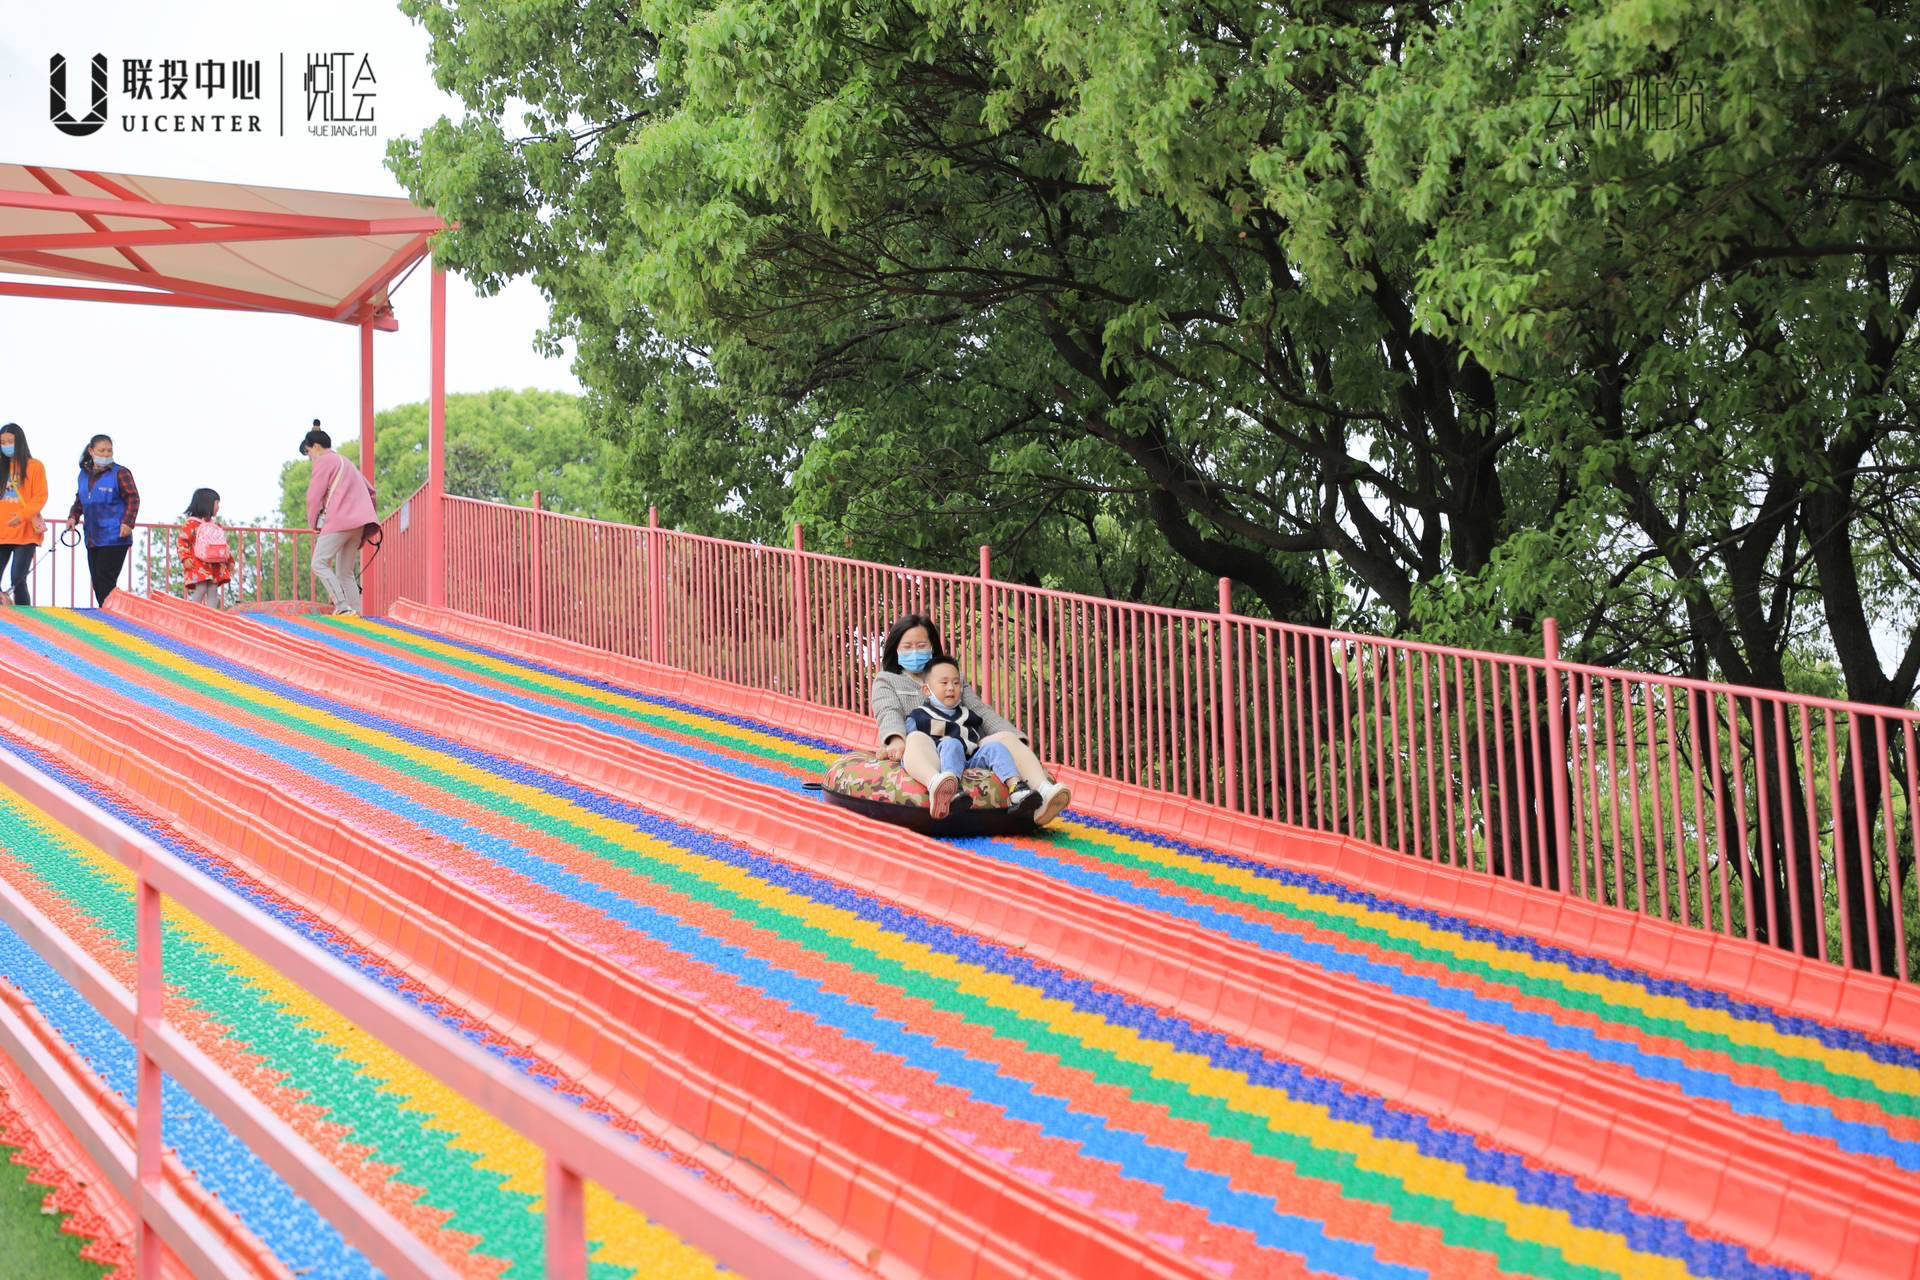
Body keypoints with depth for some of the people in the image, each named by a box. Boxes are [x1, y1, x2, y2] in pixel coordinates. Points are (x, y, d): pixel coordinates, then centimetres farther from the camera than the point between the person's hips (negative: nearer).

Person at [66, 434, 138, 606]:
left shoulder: (120, 473, -5)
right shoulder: (84, 474, 14)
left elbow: (133, 498, -7)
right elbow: (80, 500, 25)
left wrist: (128, 522, -18)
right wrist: (73, 517, 8)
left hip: (114, 540, -7)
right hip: (92, 539, 7)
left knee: (105, 581, -11)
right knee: (97, 583, 9)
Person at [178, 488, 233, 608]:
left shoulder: (216, 525, 19)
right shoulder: (191, 523, -3)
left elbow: (223, 545, 24)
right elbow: (182, 541, -8)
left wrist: (230, 561, 20)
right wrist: (185, 558, -19)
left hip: (215, 566, 7)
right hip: (198, 566, -7)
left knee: (213, 591, 1)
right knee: (200, 590, -14)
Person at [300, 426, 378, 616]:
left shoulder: (324, 461, 1)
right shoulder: (345, 462, 28)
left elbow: (314, 495, -3)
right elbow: (369, 491, 32)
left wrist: (312, 523, 7)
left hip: (340, 520, -9)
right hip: (358, 524, 9)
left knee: (319, 564, -11)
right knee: (345, 573, 9)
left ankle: (342, 606, -24)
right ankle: (355, 611, -1)